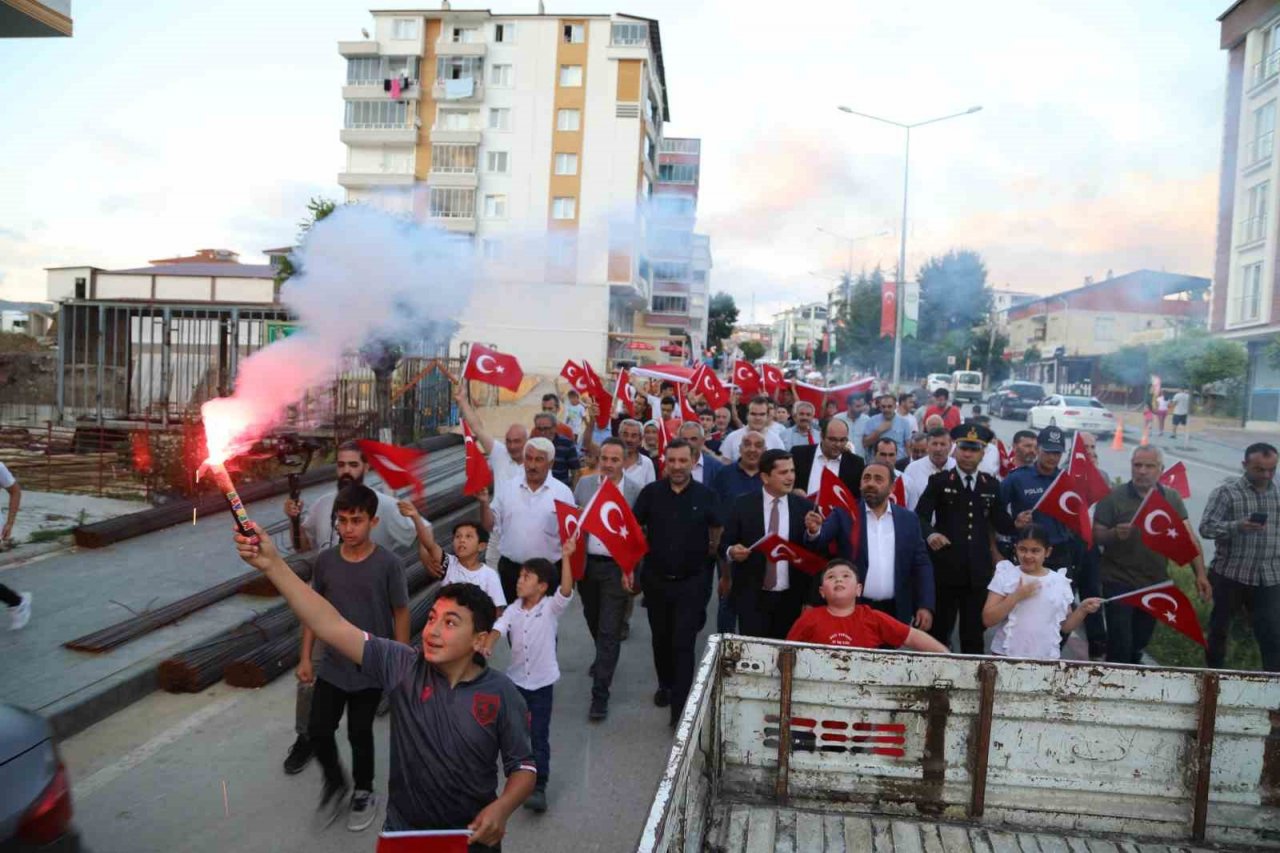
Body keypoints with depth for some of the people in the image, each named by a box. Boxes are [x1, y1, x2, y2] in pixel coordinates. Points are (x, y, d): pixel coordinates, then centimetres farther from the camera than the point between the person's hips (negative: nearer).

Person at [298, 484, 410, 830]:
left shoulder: (388, 563, -17)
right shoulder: (325, 560, -7)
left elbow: (401, 614, -9)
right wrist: (305, 657, 4)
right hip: (332, 665, 3)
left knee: (359, 733, 11)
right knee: (318, 730, 6)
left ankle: (363, 793, 36)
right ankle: (335, 783, 36)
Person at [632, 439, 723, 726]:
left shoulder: (705, 495, -8)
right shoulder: (651, 492, -4)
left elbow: (718, 530, 5)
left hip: (690, 582, -2)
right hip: (655, 580, 2)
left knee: (683, 644, -3)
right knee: (661, 638, 19)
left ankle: (680, 708, 4)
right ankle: (665, 684, 42)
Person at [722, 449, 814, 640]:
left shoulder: (804, 507, 2)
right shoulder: (743, 506, -1)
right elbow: (725, 545, 2)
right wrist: (732, 551, -19)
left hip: (790, 599, 1)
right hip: (752, 598, -1)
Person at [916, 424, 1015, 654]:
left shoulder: (992, 485, 10)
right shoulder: (939, 481, 0)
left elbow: (999, 523, 6)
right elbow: (919, 516, -8)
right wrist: (930, 533, -27)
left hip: (978, 570, 3)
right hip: (944, 568, -2)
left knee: (974, 631, 11)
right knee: (939, 628, 9)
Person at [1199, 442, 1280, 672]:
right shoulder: (1226, 492, -6)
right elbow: (1205, 527, -13)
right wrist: (1237, 526, -30)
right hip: (1230, 575, -2)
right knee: (1220, 626, 13)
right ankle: (1214, 671, 31)